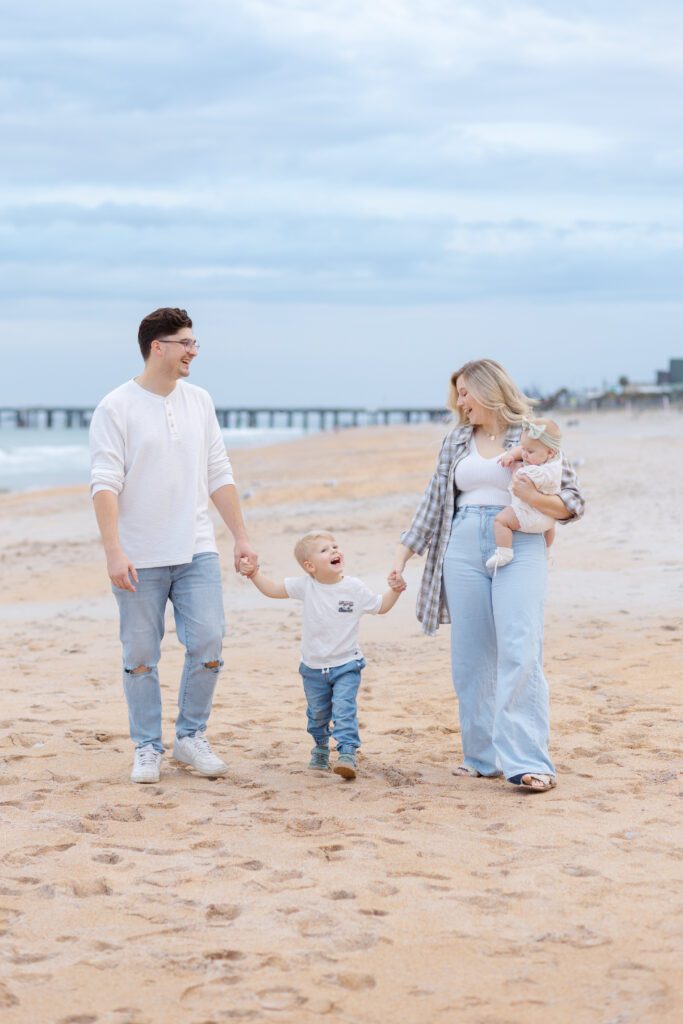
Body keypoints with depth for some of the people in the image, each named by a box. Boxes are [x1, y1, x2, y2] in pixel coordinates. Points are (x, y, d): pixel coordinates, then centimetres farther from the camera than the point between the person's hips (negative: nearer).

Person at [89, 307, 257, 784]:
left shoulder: (199, 401, 8)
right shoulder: (116, 408, -7)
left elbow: (219, 475, 12)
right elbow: (105, 485, -11)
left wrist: (242, 537, 8)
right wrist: (114, 552, -19)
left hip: (197, 552, 4)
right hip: (139, 559, -4)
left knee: (209, 642, -4)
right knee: (141, 656, 3)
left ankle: (191, 736, 15)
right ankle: (148, 748, 17)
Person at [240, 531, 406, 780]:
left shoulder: (355, 588, -8)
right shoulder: (305, 586, -8)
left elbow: (381, 607, 4)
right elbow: (272, 589, 0)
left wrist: (394, 590, -12)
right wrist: (254, 574, -13)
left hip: (346, 665, -2)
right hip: (314, 668, 2)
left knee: (344, 708, -19)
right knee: (317, 713, 17)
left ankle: (347, 754, -21)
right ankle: (321, 748, 41)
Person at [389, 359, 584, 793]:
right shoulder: (456, 441, 15)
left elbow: (573, 501, 2)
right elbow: (434, 502, 17)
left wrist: (535, 499, -17)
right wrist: (404, 555, 12)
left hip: (519, 548, -4)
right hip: (464, 549, 5)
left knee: (520, 654, -13)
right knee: (470, 658, 4)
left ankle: (528, 761, -13)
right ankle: (483, 756, 13)